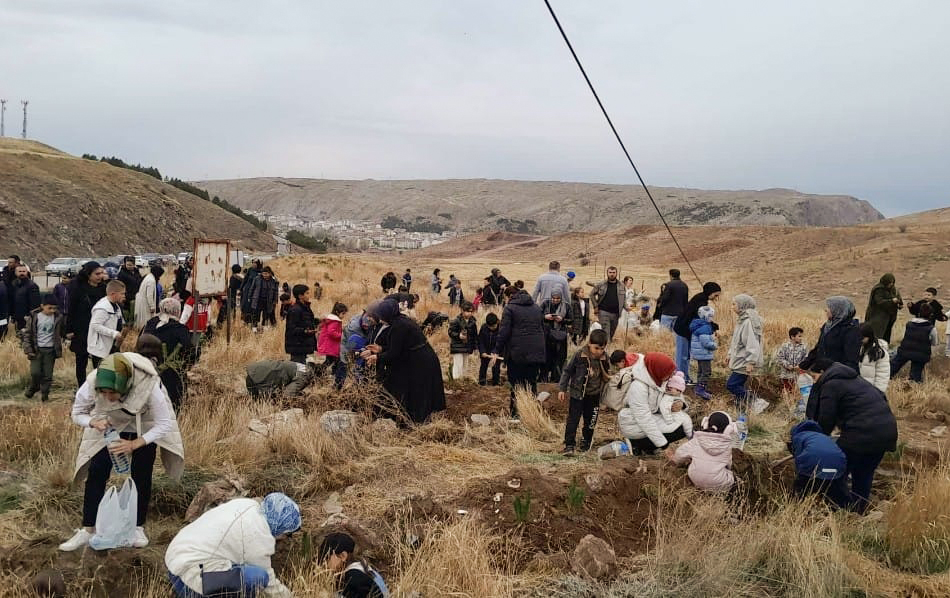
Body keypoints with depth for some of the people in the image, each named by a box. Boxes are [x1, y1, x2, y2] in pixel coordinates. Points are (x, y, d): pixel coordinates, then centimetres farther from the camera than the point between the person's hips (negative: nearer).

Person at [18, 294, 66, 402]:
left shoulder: (58, 317, 0)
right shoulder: (34, 317, -5)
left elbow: (63, 331, 16)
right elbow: (27, 334, -1)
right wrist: (28, 350, -6)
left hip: (51, 350, 1)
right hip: (37, 350, -1)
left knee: (48, 374, 2)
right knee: (35, 372, -7)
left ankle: (44, 394, 17)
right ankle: (32, 388, 21)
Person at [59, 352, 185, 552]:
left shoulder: (149, 386, -41)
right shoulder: (91, 384, -34)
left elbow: (164, 424, -31)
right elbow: (77, 414, -14)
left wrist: (134, 444, -40)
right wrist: (94, 423, -36)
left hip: (144, 429, -1)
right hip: (109, 427, 2)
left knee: (141, 476, -1)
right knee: (96, 473, -5)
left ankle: (138, 528, 17)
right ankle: (87, 530, 6)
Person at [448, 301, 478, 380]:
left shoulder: (473, 322, 3)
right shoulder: (456, 321, -15)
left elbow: (475, 335, 11)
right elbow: (450, 331, -12)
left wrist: (475, 346, 11)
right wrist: (458, 335, -28)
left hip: (467, 347, 6)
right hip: (457, 346, -6)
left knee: (465, 364, 16)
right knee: (458, 364, -6)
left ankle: (462, 376, 29)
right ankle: (456, 378, 2)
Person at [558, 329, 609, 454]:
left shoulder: (604, 359, -4)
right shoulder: (580, 355, -13)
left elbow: (607, 377, 12)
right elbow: (567, 371, -4)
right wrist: (562, 389, -4)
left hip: (594, 397, 3)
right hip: (577, 394, -3)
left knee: (590, 421, 12)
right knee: (573, 419, -8)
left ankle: (585, 444, 28)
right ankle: (569, 445, -3)